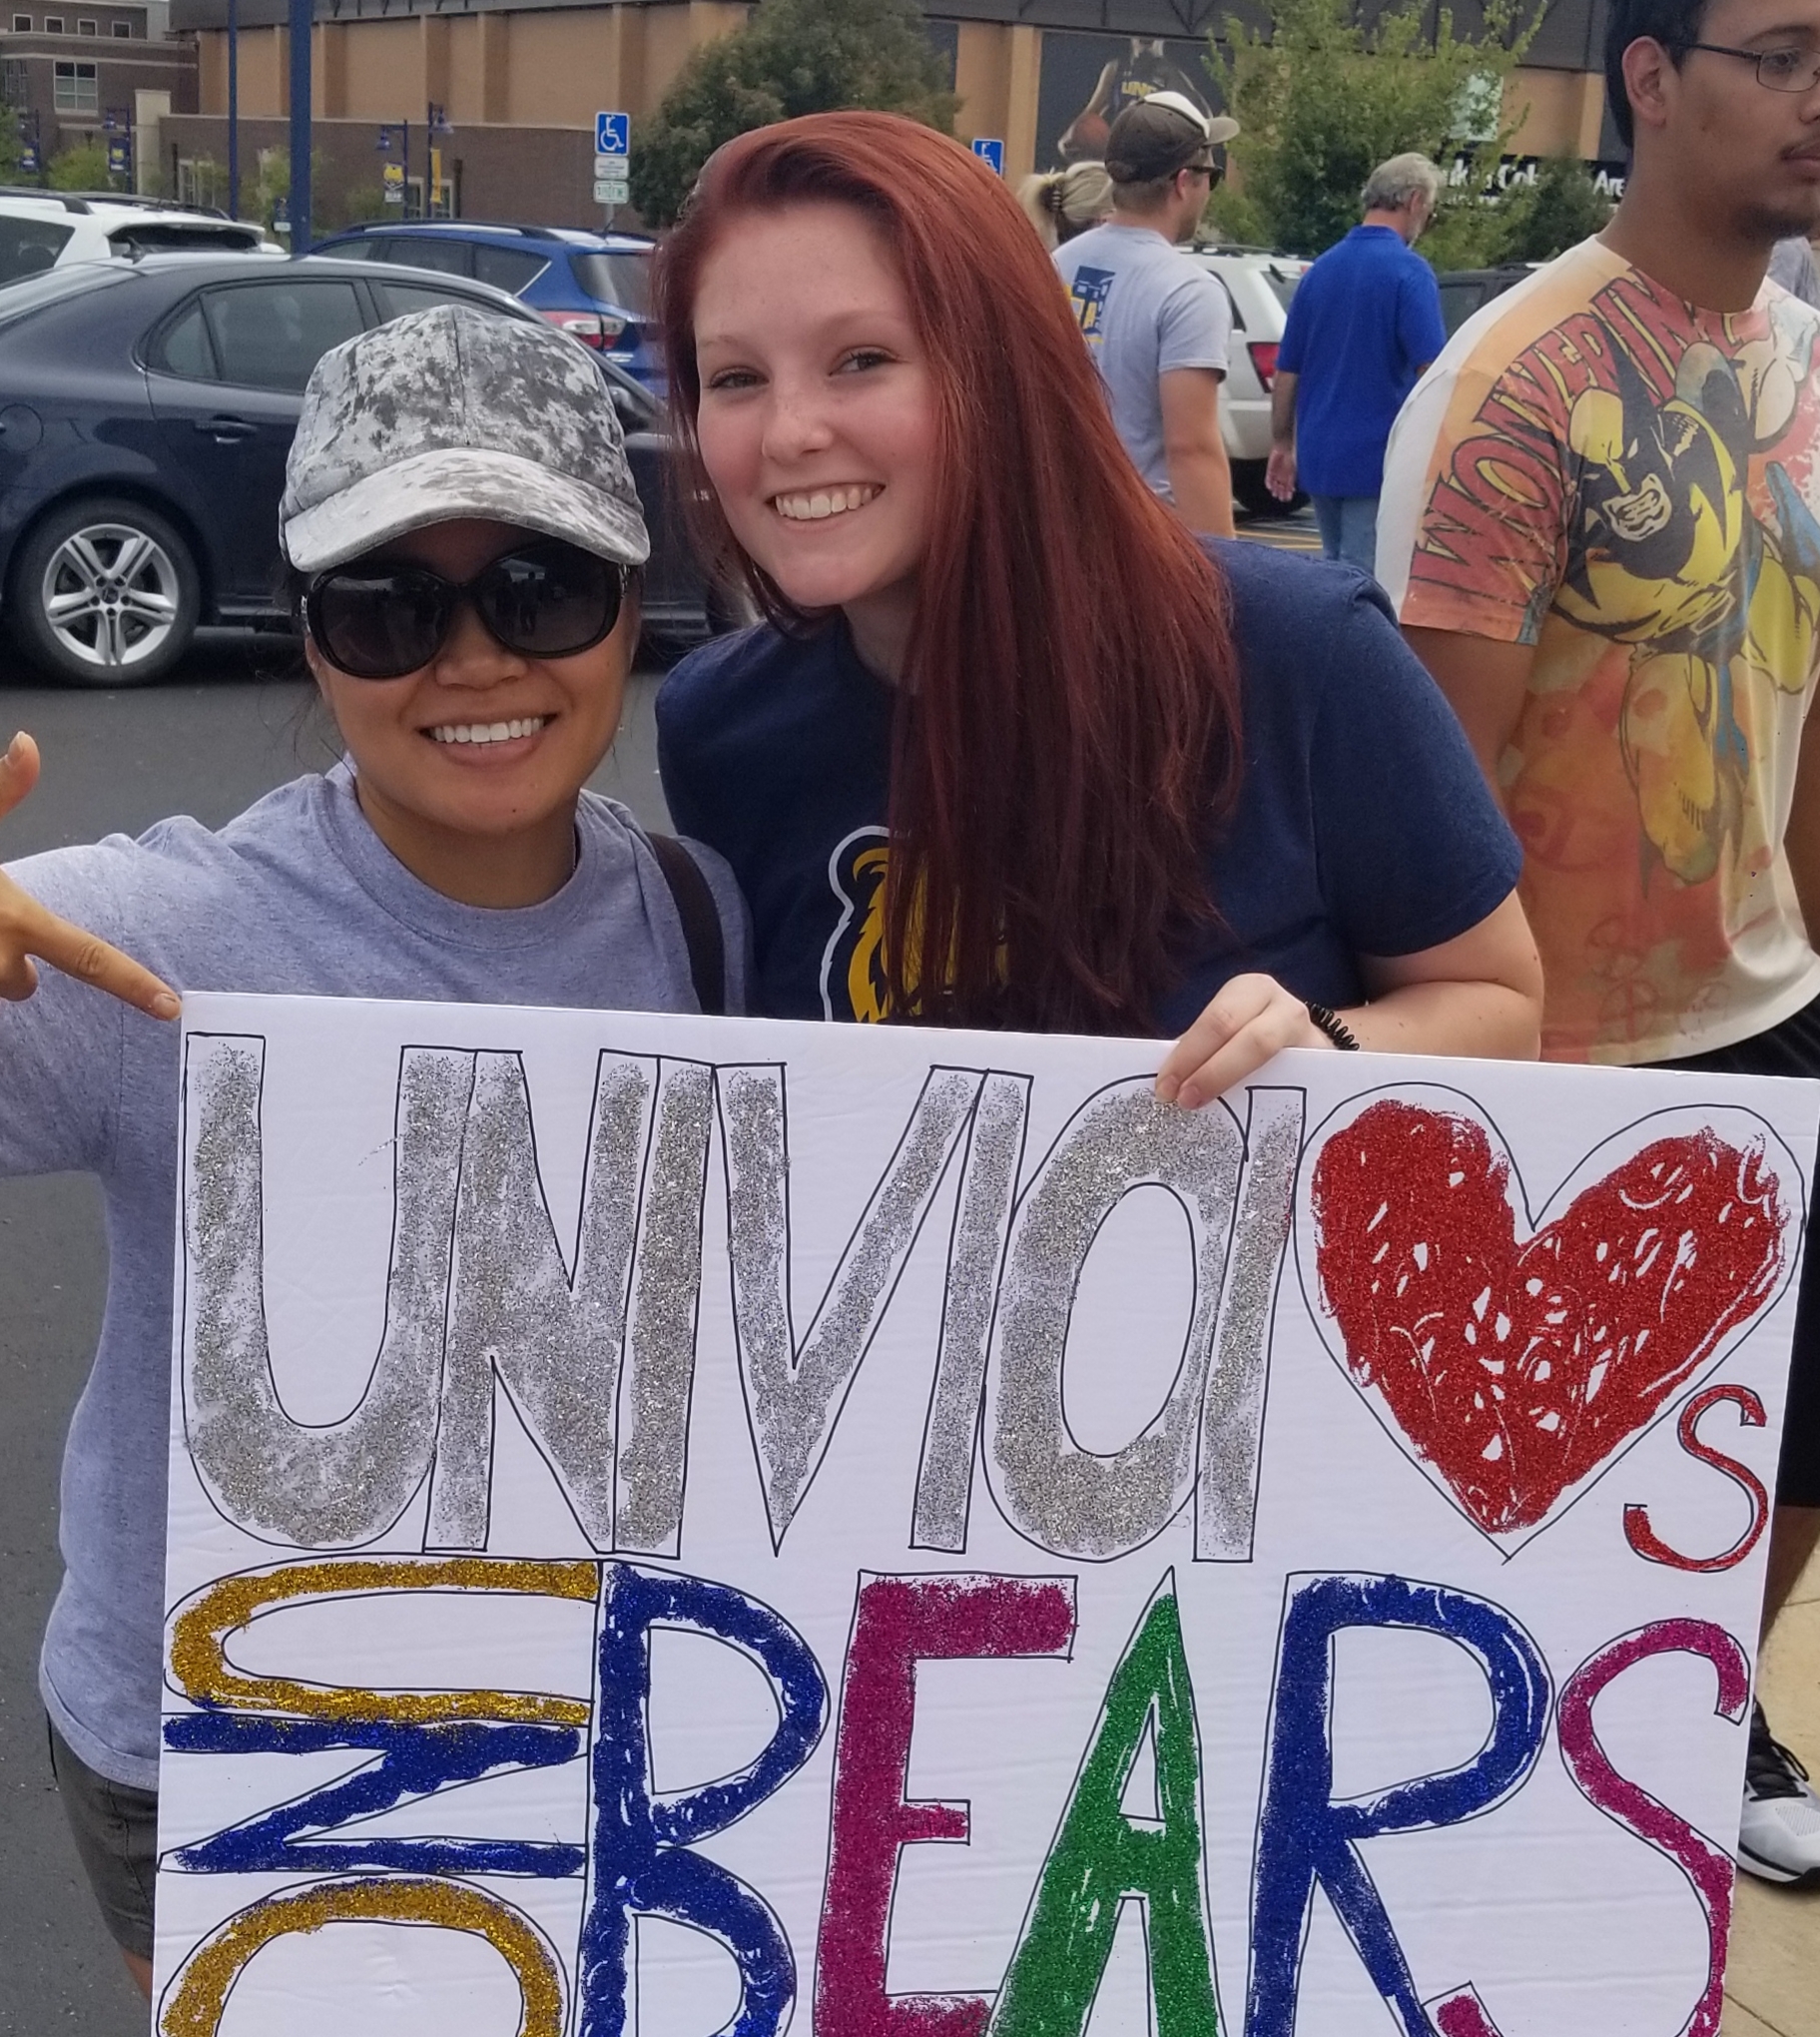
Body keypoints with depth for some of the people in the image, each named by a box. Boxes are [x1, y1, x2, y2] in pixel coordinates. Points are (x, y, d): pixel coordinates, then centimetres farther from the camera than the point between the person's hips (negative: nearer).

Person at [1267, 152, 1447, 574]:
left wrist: (1282, 443, 21)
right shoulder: (1408, 272, -10)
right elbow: (1431, 372, -18)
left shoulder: (1321, 270, 9)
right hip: (1380, 461, -7)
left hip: (1320, 458, 7)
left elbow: (1286, 372, 12)